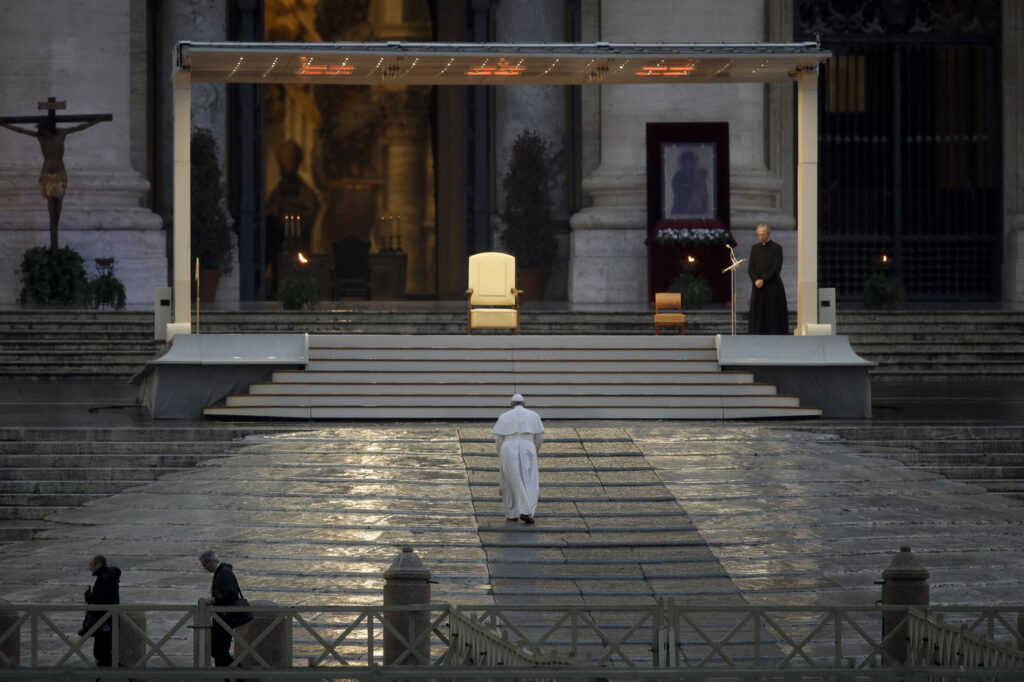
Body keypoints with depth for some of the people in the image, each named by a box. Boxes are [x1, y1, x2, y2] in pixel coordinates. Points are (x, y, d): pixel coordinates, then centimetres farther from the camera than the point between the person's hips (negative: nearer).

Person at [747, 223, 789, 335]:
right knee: (758, 315, -1)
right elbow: (750, 268, 7)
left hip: (773, 287, -3)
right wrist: (755, 280, -11)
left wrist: (763, 280, -14)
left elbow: (776, 268, -8)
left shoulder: (776, 248, -1)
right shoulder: (755, 248, 11)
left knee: (774, 315, -6)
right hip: (758, 288, 4)